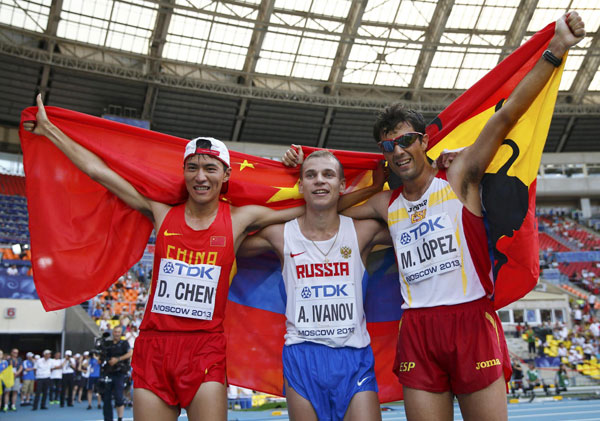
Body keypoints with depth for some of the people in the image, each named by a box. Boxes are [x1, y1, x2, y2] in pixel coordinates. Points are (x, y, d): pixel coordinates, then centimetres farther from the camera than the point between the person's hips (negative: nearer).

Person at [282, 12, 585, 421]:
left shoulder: (458, 179, 2)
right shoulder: (385, 205, 13)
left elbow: (507, 115, -7)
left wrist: (555, 51, -13)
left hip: (472, 320, -3)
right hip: (417, 329, 3)